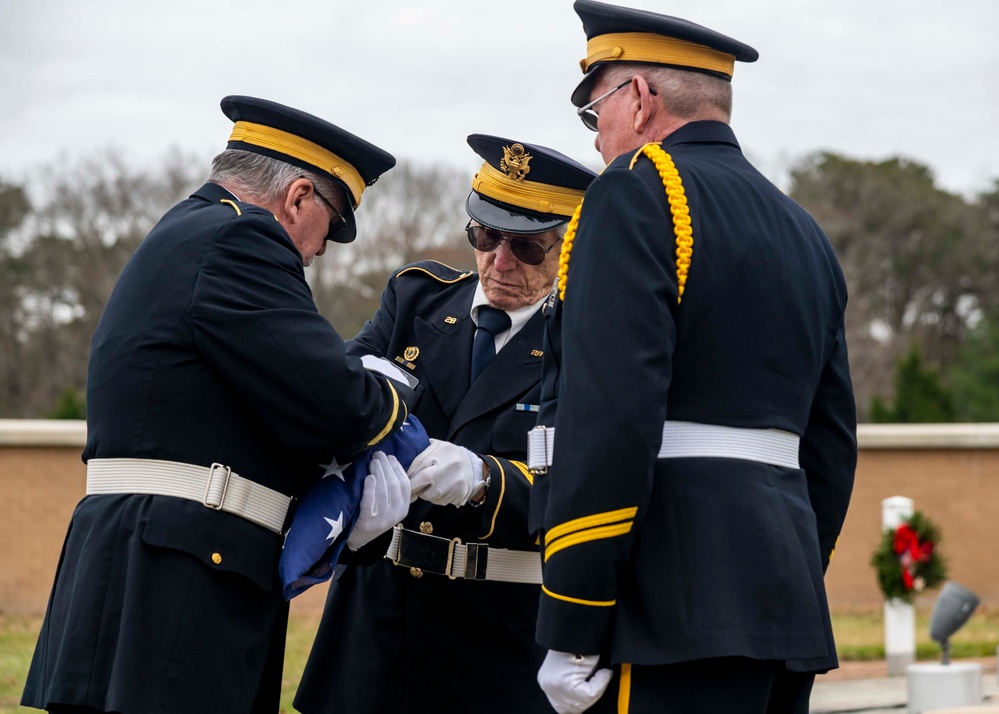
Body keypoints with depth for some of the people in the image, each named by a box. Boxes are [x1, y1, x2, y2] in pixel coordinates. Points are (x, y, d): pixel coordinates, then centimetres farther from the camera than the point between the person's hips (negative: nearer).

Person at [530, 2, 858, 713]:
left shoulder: (637, 190, -5)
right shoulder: (803, 233, 22)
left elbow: (609, 414, -16)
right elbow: (831, 444, 22)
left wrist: (571, 632, -16)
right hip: (786, 603, 9)